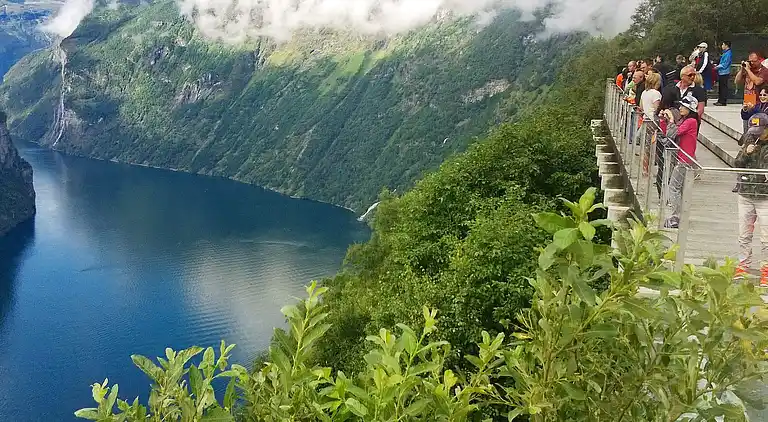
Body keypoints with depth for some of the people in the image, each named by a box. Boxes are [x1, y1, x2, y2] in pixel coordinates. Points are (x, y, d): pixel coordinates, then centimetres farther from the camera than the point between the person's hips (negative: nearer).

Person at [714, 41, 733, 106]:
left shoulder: (728, 53, -14)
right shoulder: (725, 53, 17)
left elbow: (725, 64, -18)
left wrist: (717, 67, -9)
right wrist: (717, 65, 11)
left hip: (724, 73, -10)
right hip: (721, 72, 10)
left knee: (724, 87, -7)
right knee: (720, 87, 14)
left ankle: (723, 102, -4)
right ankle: (720, 100, 20)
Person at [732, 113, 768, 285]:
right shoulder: (749, 141, 7)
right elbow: (737, 164, 6)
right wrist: (746, 153, -12)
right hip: (745, 194, 4)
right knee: (744, 234, 11)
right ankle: (743, 265, 22)